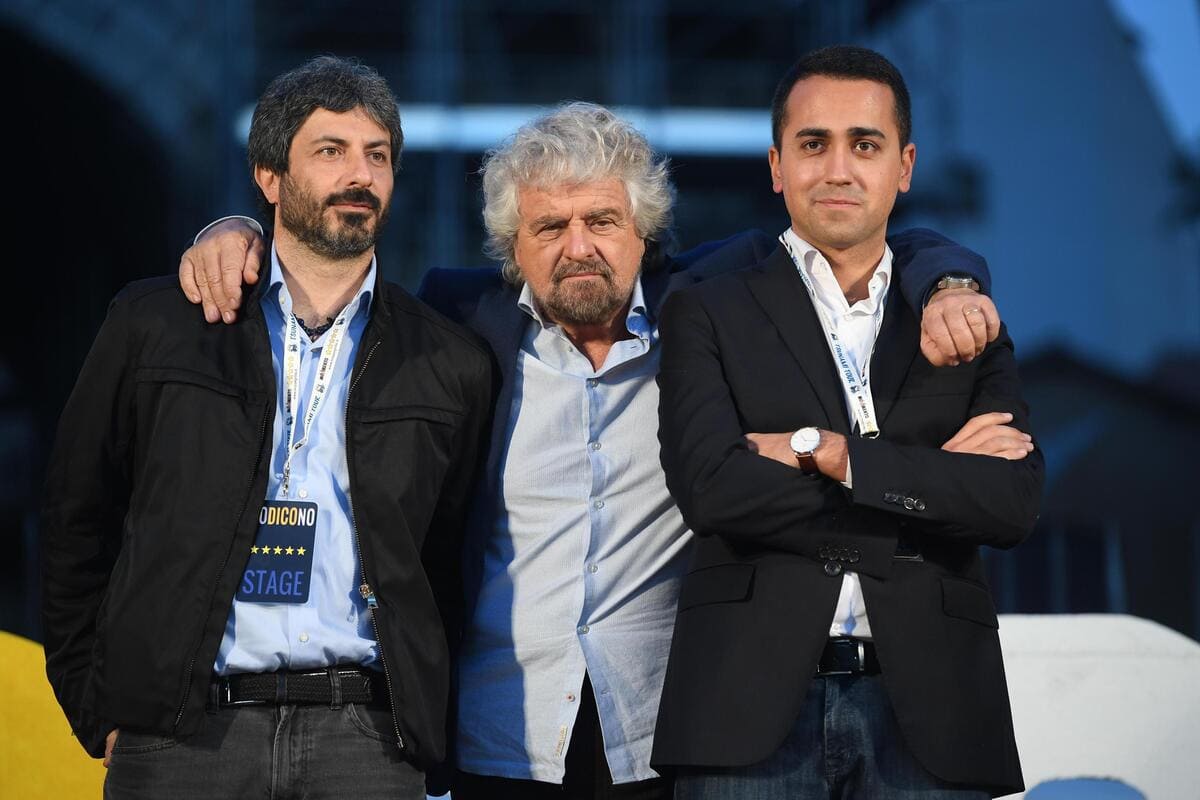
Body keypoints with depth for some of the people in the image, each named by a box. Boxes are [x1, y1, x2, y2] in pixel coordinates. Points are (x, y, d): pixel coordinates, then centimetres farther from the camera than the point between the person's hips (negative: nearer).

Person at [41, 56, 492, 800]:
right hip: (184, 731, -1)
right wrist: (99, 711, 6)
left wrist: (423, 723, 4)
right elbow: (78, 523, 11)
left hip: (366, 738, 1)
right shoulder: (155, 325, 8)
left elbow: (450, 568, 13)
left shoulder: (453, 367, 10)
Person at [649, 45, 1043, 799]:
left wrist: (828, 452, -9)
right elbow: (712, 487, -10)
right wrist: (932, 483, -7)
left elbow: (1015, 502, -2)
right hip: (757, 702, -2)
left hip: (927, 709, 2)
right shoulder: (709, 313, 7)